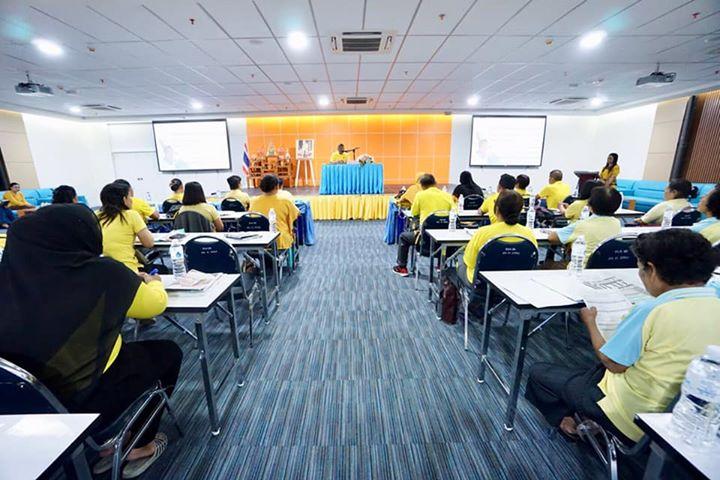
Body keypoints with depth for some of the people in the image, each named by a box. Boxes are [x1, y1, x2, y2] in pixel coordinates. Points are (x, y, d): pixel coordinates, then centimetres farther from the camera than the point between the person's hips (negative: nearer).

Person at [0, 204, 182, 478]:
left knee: (132, 352, 27)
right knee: (168, 352, 15)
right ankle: (141, 447, 28)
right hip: (85, 401, -6)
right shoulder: (102, 273, -20)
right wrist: (152, 282, 16)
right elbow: (156, 304, -5)